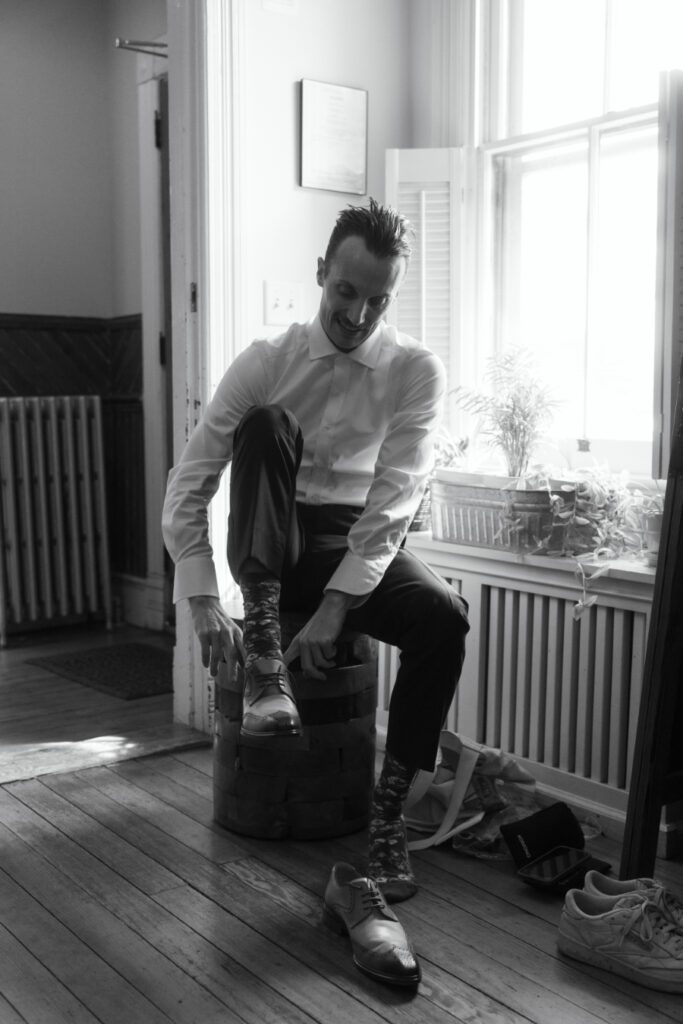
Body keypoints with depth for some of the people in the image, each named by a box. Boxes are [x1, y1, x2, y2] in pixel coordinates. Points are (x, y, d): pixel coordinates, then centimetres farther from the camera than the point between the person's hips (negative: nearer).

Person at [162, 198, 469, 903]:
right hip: (274, 549, 0)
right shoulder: (267, 361, -8)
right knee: (266, 422, -27)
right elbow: (188, 485, -10)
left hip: (363, 549, 1)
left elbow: (393, 501, -17)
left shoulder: (416, 370, -7)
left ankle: (387, 813, -16)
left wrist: (334, 609, -26)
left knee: (445, 618, -30)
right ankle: (263, 652, -31)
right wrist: (204, 602, -22)